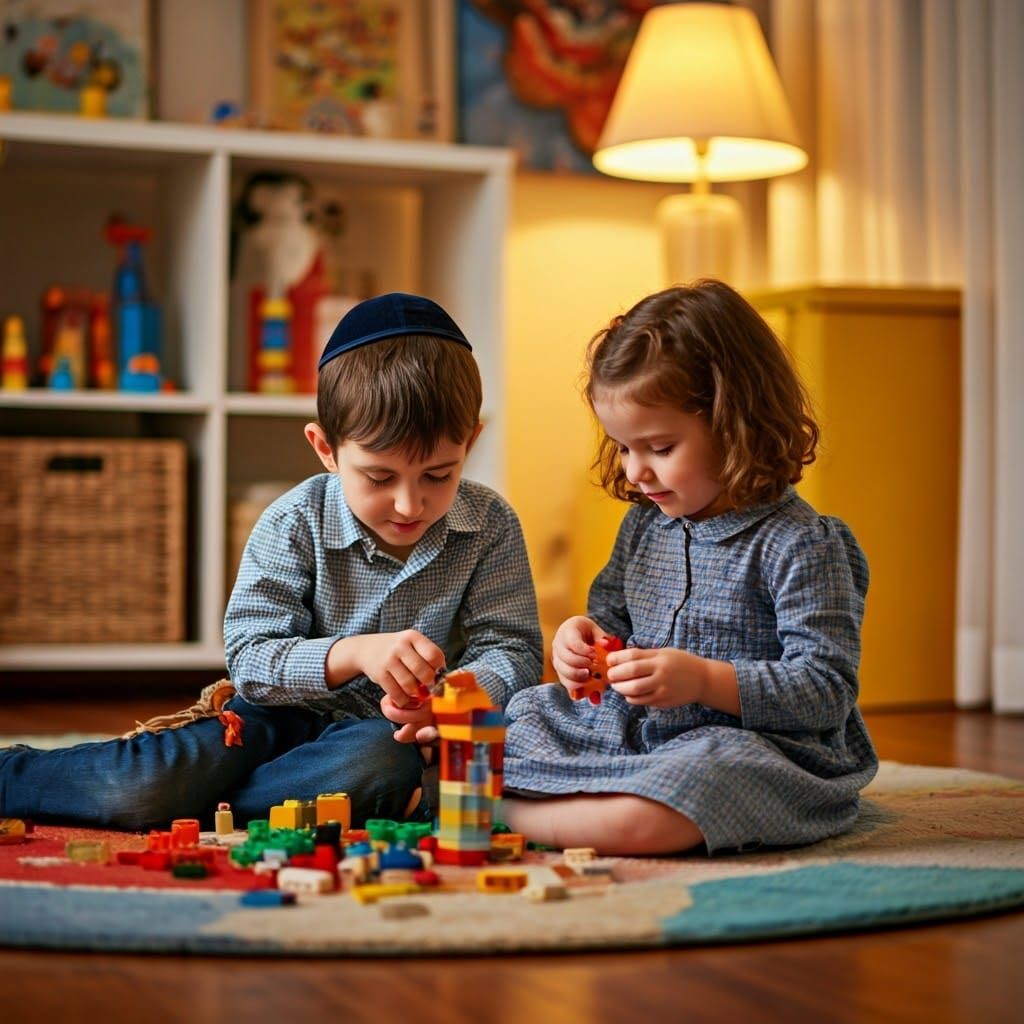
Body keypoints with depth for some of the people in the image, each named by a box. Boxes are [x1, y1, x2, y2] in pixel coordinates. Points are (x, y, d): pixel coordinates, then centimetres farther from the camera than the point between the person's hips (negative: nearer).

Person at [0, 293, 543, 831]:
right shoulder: (294, 524, -12)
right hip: (284, 713, -1)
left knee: (383, 768, -37)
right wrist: (352, 653, -33)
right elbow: (248, 656, -15)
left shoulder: (491, 527, -6)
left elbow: (513, 652, -6)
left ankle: (201, 802, -17)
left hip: (387, 731, 1)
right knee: (143, 787, -26)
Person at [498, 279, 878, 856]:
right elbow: (612, 614, 27)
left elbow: (827, 691, -17)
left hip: (751, 742, -9)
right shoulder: (644, 525, 10)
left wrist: (703, 679, -27)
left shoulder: (800, 545, -14)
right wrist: (585, 637, 2)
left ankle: (502, 811, -22)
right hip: (631, 730, 9)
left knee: (640, 817, -36)